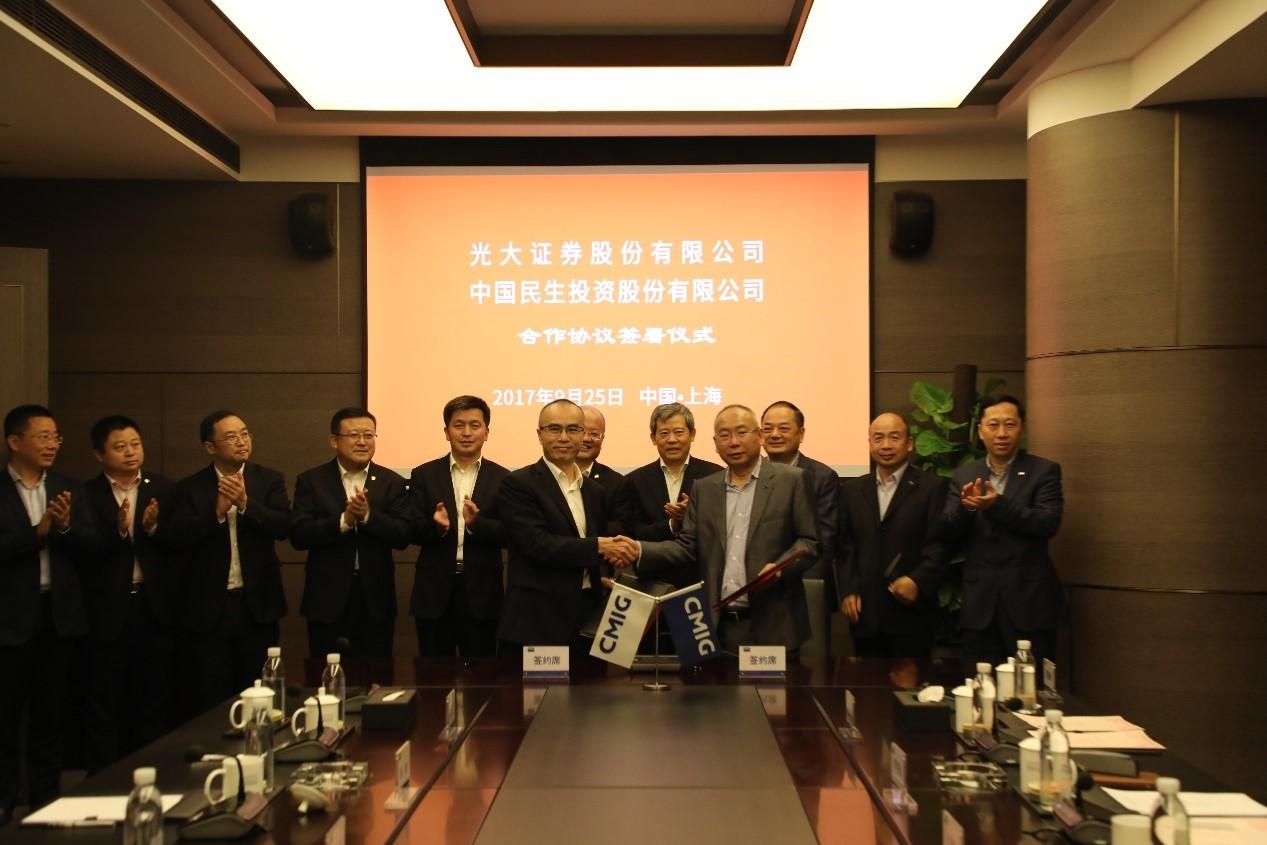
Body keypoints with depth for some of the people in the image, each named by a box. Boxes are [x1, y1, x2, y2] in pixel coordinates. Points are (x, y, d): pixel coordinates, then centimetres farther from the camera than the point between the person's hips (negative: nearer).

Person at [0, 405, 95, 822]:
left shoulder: (69, 489, 7)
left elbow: (89, 545, -1)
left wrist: (65, 526, -19)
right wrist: (37, 531, -24)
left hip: (60, 612, 4)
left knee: (50, 709, 13)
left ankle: (46, 796, 22)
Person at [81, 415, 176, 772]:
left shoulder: (163, 489, 4)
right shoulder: (87, 495, -3)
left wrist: (153, 528, -20)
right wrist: (118, 531, -27)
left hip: (154, 606, 2)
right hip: (107, 610, -2)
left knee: (153, 698, 9)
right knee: (104, 700, 6)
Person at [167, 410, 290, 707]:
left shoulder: (270, 480, 3)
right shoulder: (189, 488, 1)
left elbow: (283, 526, -10)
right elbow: (177, 536, -11)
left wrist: (245, 503, -24)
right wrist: (217, 512, -23)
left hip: (257, 603, 1)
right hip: (210, 606, 0)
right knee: (214, 699, 7)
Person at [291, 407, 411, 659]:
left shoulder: (392, 482, 4)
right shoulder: (311, 481, 1)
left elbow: (403, 536, -6)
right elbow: (298, 536, -9)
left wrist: (368, 515, -22)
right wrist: (344, 520, -22)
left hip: (376, 600, 1)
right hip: (327, 600, -1)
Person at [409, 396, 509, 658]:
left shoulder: (502, 478, 2)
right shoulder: (424, 475, 4)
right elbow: (412, 532, -1)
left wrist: (476, 523, -22)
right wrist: (436, 526, -22)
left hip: (482, 593, 0)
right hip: (434, 592, 0)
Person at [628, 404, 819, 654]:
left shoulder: (791, 481, 1)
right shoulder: (703, 488, 14)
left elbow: (810, 540, 0)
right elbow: (688, 547, 9)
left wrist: (781, 566, -18)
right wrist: (640, 550, -5)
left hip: (773, 625, -3)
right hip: (717, 625, 3)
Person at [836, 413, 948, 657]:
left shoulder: (932, 487, 1)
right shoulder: (852, 489, 14)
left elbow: (940, 544, -6)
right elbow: (844, 546, 12)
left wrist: (918, 581, -18)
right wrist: (847, 591, 2)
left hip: (911, 612, -3)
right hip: (864, 612, 3)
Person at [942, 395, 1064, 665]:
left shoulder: (1044, 471, 0)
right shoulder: (964, 475, 10)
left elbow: (1049, 524, -13)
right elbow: (949, 531, 2)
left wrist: (998, 505, -25)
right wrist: (966, 507, -20)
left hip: (1029, 602, -3)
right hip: (979, 604, 3)